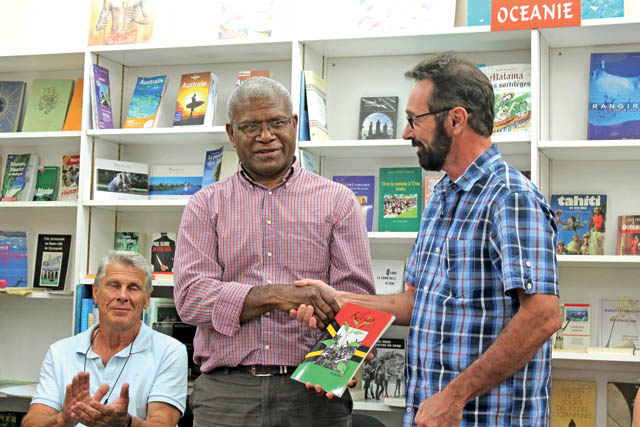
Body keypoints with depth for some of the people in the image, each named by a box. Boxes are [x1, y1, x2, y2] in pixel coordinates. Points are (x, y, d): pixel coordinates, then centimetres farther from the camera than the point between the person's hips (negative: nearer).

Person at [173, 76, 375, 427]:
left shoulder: (337, 201, 8)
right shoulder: (206, 205, 9)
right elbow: (190, 296, -3)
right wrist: (275, 296, -17)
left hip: (312, 394, 0)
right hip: (225, 393, 1)